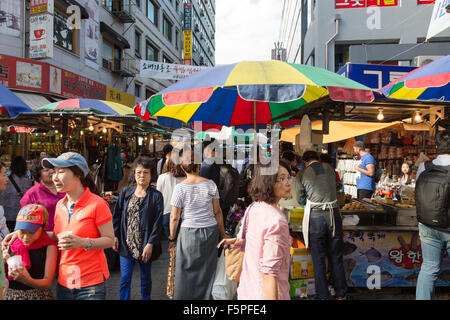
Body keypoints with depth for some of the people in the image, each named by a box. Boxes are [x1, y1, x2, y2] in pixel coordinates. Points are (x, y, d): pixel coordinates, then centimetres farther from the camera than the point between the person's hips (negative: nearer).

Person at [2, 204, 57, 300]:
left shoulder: (49, 247, -6)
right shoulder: (11, 245, 5)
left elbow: (47, 282, -9)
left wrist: (28, 280, -25)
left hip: (38, 295, -2)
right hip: (12, 294, 3)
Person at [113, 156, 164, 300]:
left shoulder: (156, 196, -7)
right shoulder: (126, 192, 3)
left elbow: (158, 222, -10)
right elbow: (117, 215, 8)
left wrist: (150, 244, -15)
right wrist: (115, 236, 3)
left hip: (145, 245, -2)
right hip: (126, 243, 2)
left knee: (146, 278, 15)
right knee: (125, 279, 5)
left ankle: (145, 298, 35)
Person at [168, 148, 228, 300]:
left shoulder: (180, 188, -9)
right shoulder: (210, 184, -3)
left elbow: (174, 217, -7)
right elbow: (217, 212, 3)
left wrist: (172, 238, 5)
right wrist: (222, 233, 14)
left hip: (189, 232, -2)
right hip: (211, 231, 3)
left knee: (186, 271, 11)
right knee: (207, 270, 15)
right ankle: (204, 296, 28)